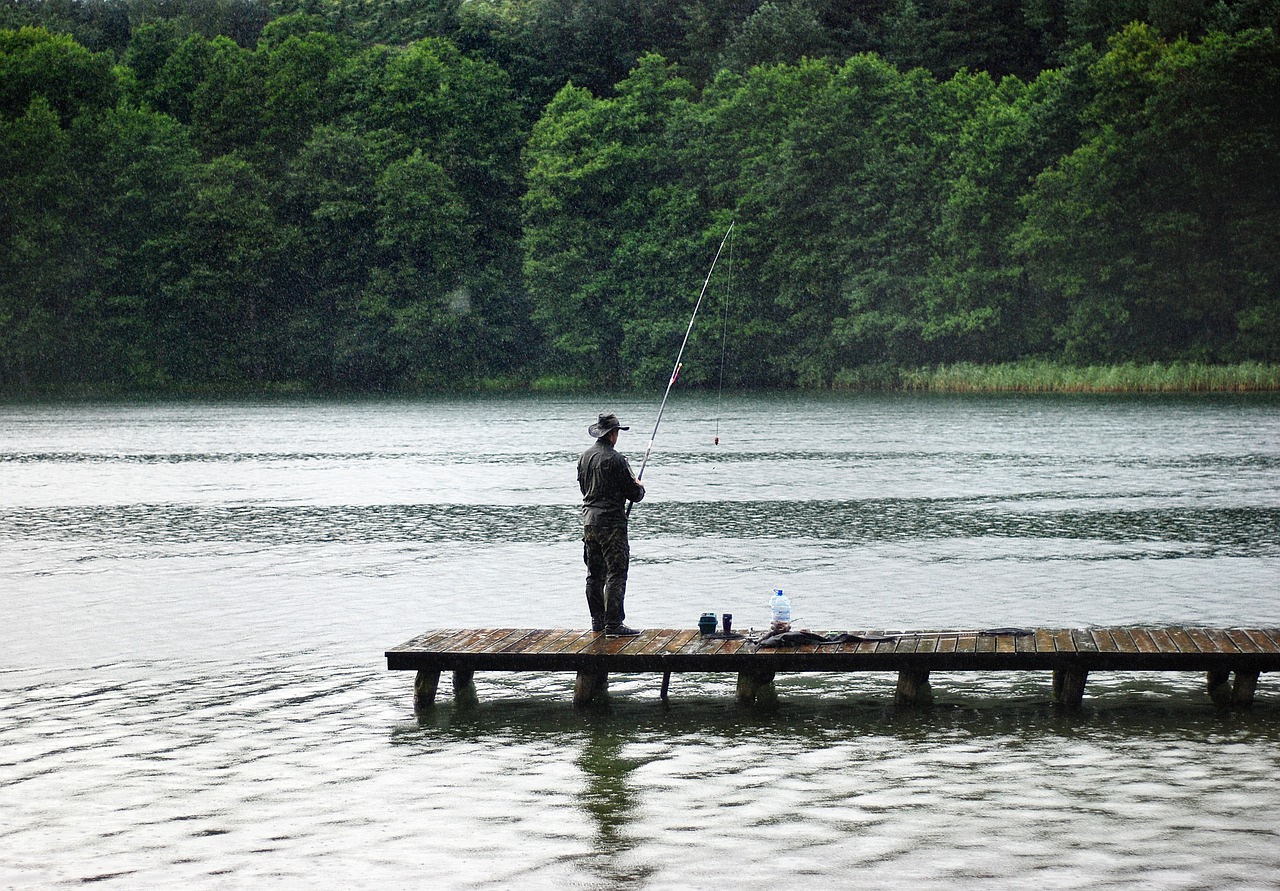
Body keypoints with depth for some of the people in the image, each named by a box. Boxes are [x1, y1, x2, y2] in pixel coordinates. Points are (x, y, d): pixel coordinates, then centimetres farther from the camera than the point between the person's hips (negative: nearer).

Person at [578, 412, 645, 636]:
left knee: (594, 574, 14)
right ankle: (613, 624, -10)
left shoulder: (585, 456, 9)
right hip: (611, 521, -8)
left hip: (589, 519, 8)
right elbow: (634, 493, -11)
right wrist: (639, 487, 14)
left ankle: (597, 621, 20)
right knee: (616, 573, -6)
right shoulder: (615, 459, -15)